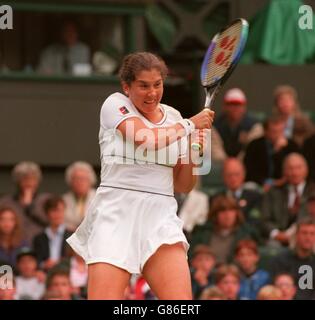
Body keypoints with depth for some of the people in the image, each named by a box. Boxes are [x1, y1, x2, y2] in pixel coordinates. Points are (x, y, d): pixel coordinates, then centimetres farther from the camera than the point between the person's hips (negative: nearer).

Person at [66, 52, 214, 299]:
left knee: (182, 307, -14)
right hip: (116, 214, -4)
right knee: (105, 297, -16)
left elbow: (183, 187, 17)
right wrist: (190, 124, -3)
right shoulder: (116, 104, 3)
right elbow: (147, 139, -16)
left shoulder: (174, 118, 14)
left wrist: (193, 153, -1)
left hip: (161, 219, 4)